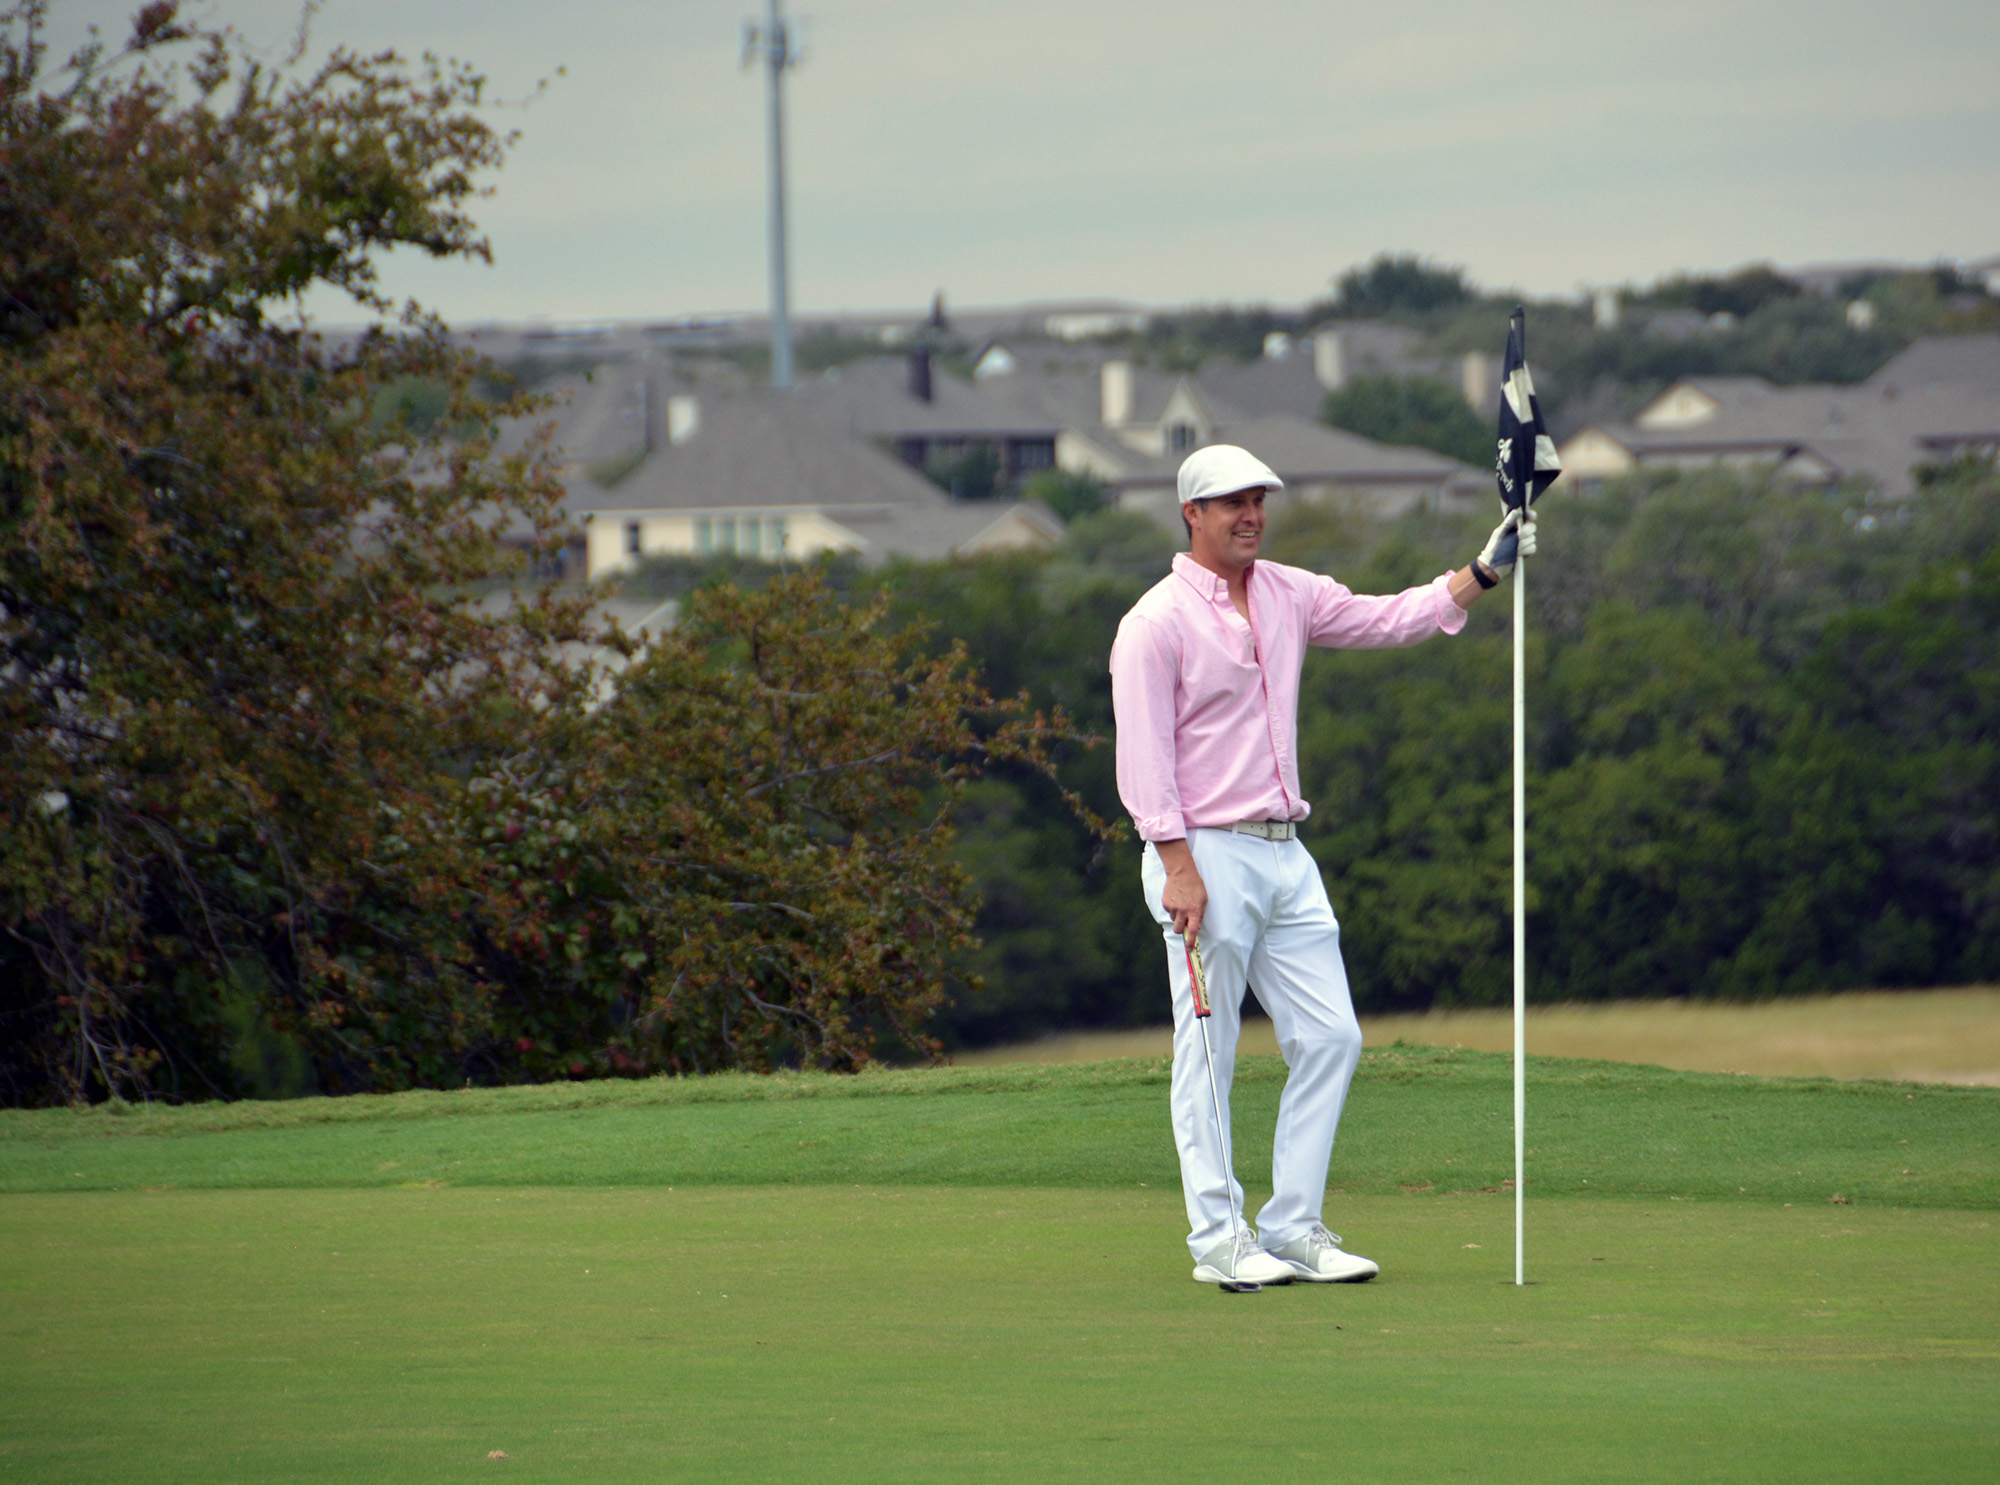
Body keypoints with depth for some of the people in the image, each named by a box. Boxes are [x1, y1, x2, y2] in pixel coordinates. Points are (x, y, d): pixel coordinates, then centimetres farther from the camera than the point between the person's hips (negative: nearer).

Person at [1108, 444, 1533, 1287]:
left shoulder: (1289, 596, 12)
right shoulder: (1157, 622, -8)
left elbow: (1389, 620, 18)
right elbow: (1143, 756, -12)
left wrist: (1483, 573, 6)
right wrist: (1178, 866, -19)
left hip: (1284, 854, 7)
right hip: (1206, 855, -7)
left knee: (1330, 1038, 3)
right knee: (1207, 1054, -3)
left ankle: (1293, 1231, 10)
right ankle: (1218, 1240, 3)